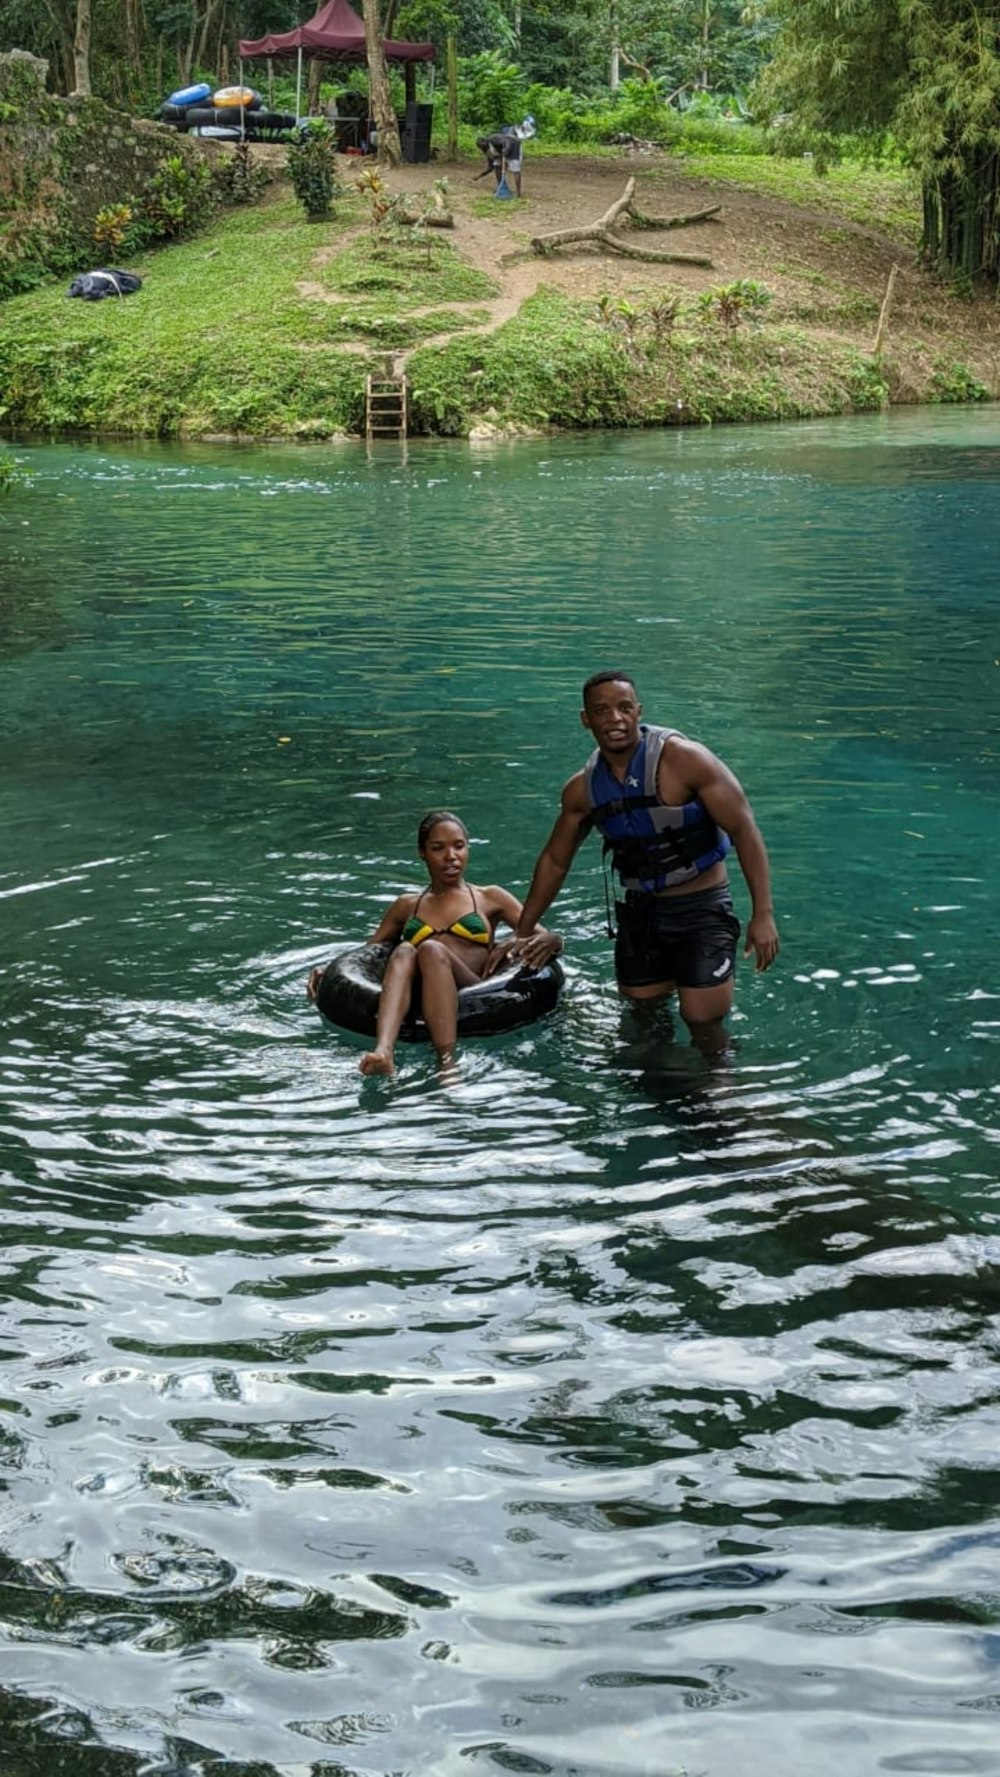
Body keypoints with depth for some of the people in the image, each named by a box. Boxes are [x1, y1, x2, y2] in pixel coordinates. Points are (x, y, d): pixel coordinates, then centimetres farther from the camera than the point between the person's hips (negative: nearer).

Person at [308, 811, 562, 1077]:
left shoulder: (490, 899, 24)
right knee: (403, 952, -30)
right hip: (415, 1002, 2)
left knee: (432, 950, -32)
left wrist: (549, 941, -8)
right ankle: (383, 1052, -57)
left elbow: (551, 938, 17)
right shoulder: (407, 906, 31)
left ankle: (448, 1062, -51)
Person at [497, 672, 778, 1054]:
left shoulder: (683, 759, -18)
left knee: (703, 1025, -10)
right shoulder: (582, 790, -1)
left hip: (703, 910, -5)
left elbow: (743, 828, -18)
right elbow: (554, 860, 15)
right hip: (641, 912, 5)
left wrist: (763, 914, -24)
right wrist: (524, 932, 17)